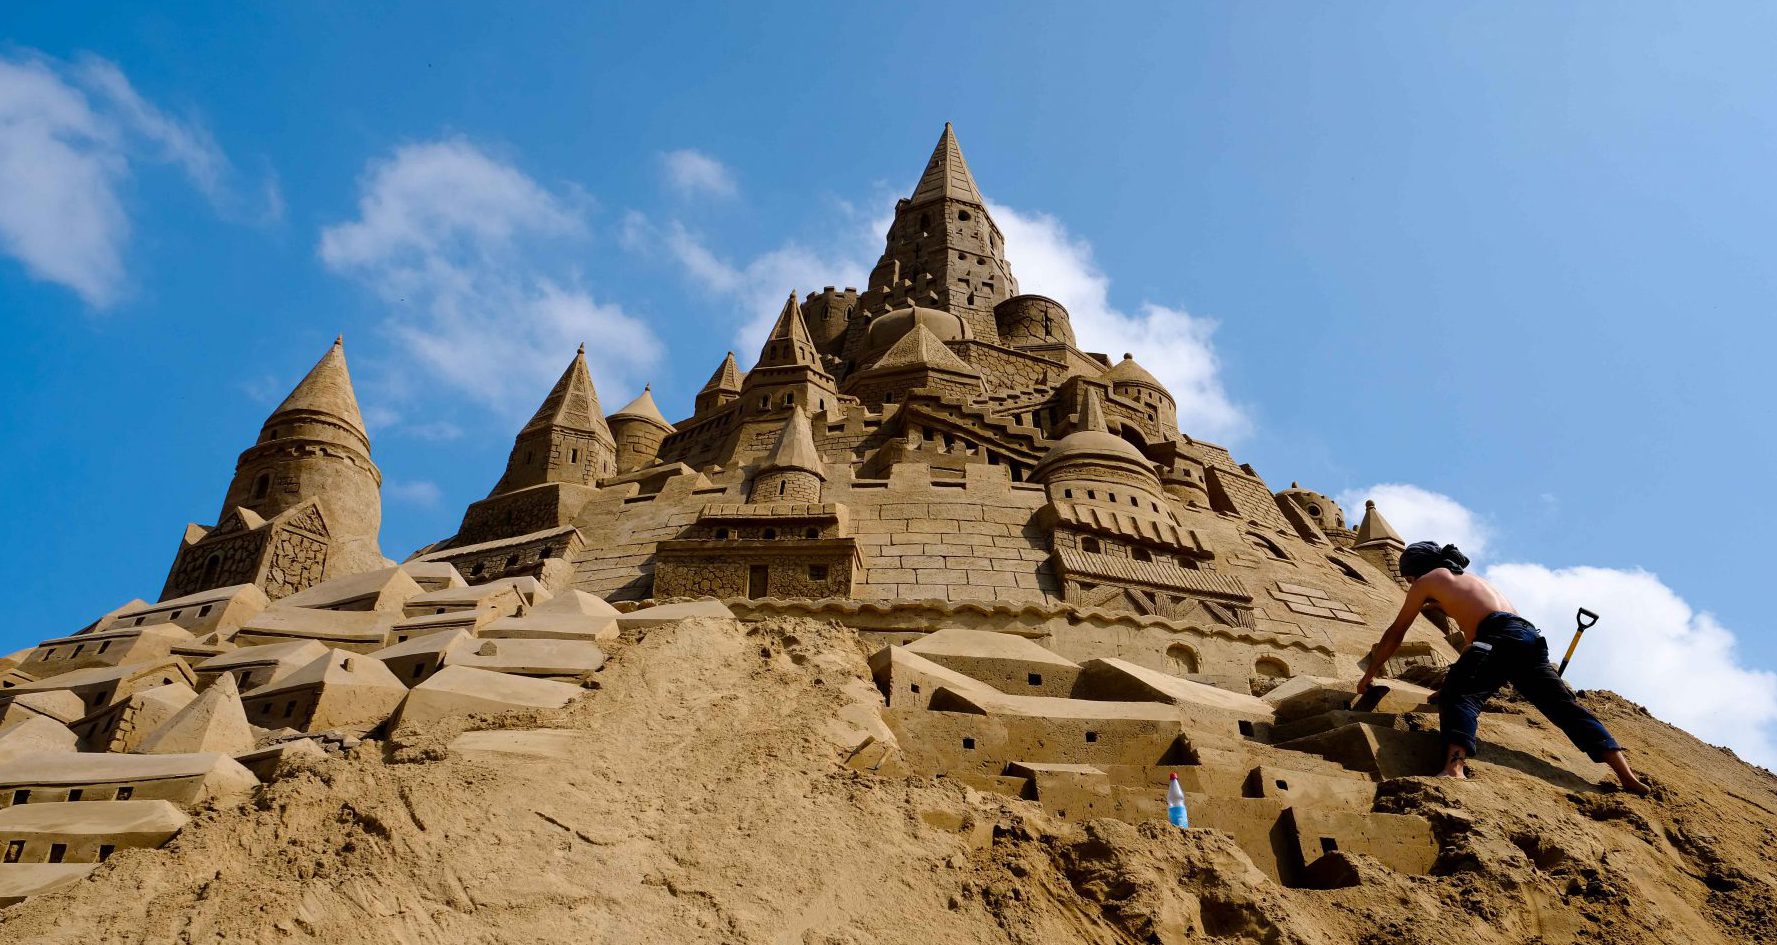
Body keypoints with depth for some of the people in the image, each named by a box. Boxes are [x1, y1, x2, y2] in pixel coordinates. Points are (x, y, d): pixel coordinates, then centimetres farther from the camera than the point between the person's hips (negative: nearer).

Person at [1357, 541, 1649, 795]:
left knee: (1457, 697, -21)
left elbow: (1396, 633, 22)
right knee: (1565, 706, 7)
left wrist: (1370, 673, 30)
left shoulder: (1426, 581, 18)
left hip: (1501, 636, -8)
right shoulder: (1469, 580, 40)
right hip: (1532, 636, 8)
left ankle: (1455, 768, -45)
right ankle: (1627, 776, -1)